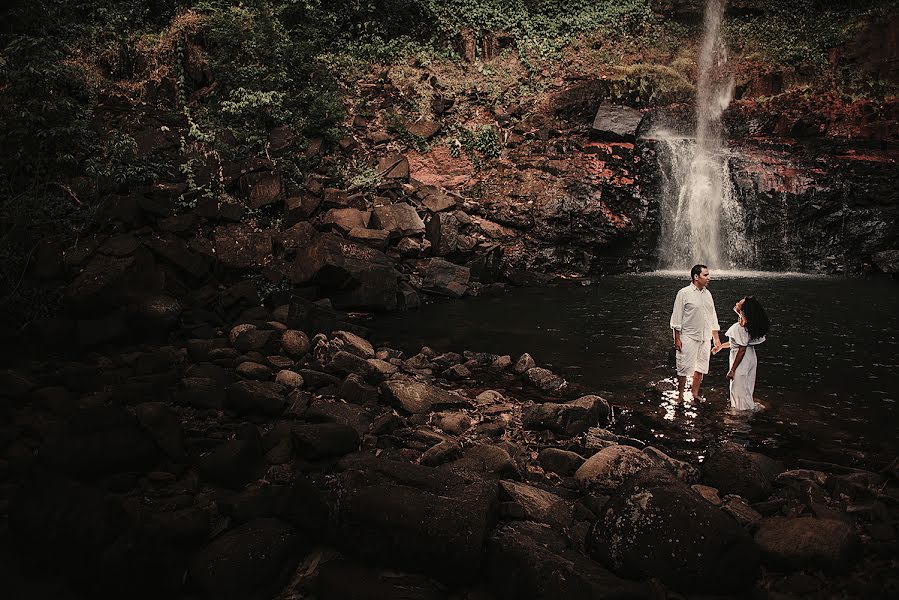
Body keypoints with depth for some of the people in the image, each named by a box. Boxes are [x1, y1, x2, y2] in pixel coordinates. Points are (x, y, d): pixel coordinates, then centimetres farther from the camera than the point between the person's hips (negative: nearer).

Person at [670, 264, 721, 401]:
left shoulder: (707, 294, 11)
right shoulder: (684, 293, -7)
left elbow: (713, 317, 17)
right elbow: (677, 317, -8)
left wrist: (716, 338, 14)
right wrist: (677, 339, -12)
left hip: (705, 338, 6)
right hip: (688, 338, -6)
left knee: (701, 368, 10)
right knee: (684, 368, -3)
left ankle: (695, 394, 23)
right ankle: (680, 396, 8)